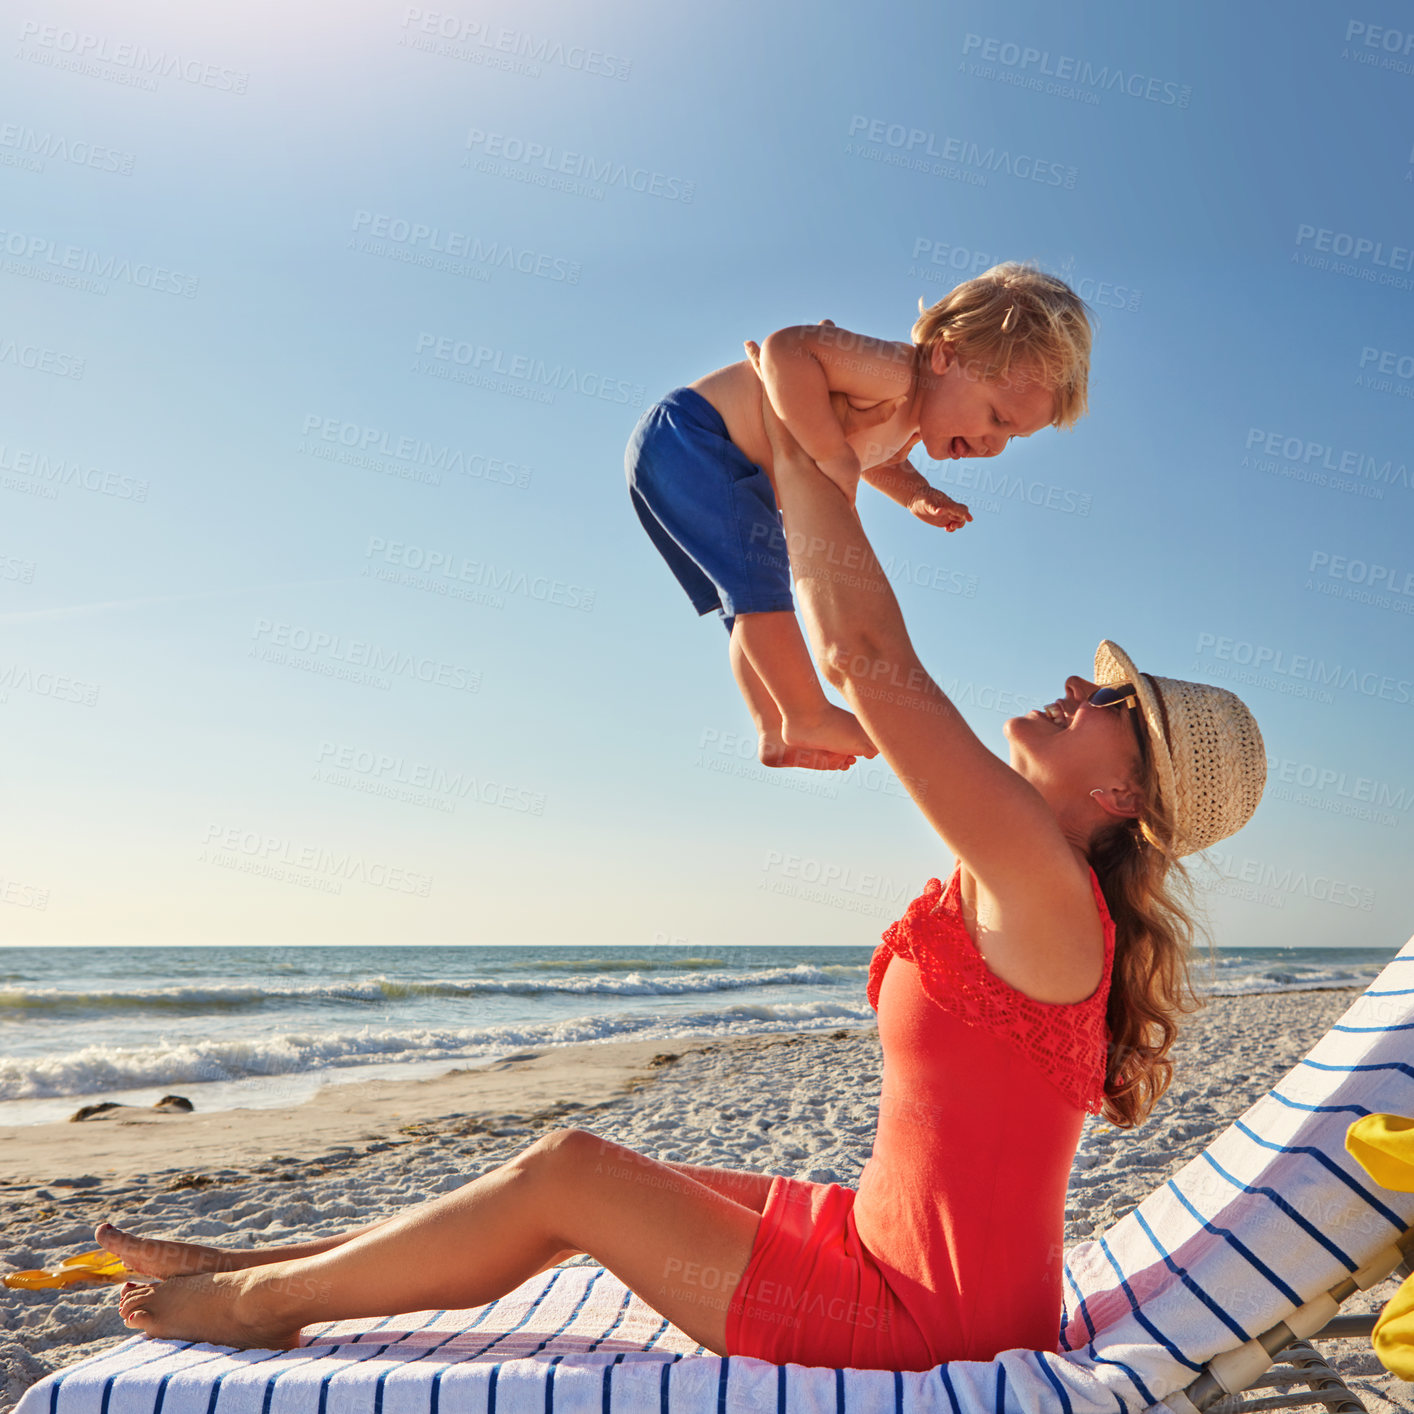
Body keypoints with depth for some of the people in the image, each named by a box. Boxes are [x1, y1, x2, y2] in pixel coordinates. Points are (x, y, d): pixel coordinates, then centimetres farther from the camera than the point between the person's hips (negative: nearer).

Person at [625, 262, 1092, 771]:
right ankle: (810, 717, -6)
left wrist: (917, 495, 4)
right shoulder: (894, 373, -27)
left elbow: (877, 459, 24)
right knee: (757, 576, -16)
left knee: (751, 606, 11)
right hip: (684, 438, -10)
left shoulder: (913, 422, 3)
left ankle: (776, 737, 18)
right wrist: (833, 455, -39)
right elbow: (784, 350, -37)